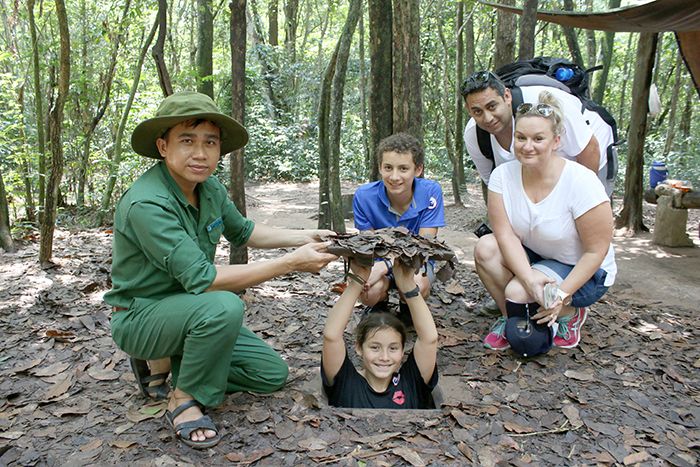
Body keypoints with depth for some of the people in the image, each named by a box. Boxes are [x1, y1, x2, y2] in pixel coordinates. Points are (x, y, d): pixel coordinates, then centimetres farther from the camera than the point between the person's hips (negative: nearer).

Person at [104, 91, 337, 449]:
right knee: (224, 306, -37)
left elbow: (242, 231, 14)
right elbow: (202, 279, -33)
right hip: (141, 317, -7)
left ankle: (170, 366, 13)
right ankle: (184, 399, -12)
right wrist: (291, 263, -32)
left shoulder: (209, 187, -4)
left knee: (272, 374, 2)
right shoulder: (147, 204, -29)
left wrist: (303, 237, 0)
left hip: (187, 308, 8)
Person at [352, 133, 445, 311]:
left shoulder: (430, 192, -19)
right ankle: (379, 310, 6)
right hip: (379, 261, 1)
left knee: (417, 285, -36)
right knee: (369, 291, -34)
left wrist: (385, 265, -36)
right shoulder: (364, 196, -16)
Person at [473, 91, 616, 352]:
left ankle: (572, 313, 3)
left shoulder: (581, 182, -25)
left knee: (518, 293, -29)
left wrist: (561, 296, -25)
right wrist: (530, 279, -34)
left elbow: (596, 251, -19)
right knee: (485, 248, -23)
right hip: (529, 258, 5)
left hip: (582, 271, -4)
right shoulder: (503, 174, -13)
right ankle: (509, 317, -1)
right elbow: (505, 233, -18)